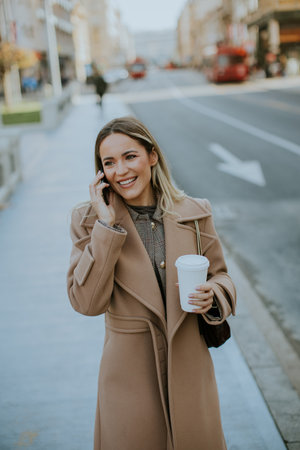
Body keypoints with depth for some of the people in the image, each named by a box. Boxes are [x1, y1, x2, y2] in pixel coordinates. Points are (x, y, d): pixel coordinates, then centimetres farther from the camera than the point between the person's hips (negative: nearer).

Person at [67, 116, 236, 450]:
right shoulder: (89, 220, -7)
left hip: (190, 368, 2)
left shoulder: (194, 213, -3)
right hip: (129, 374, -1)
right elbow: (87, 303, -16)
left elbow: (220, 276, 7)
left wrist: (212, 297, -15)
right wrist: (106, 226, -20)